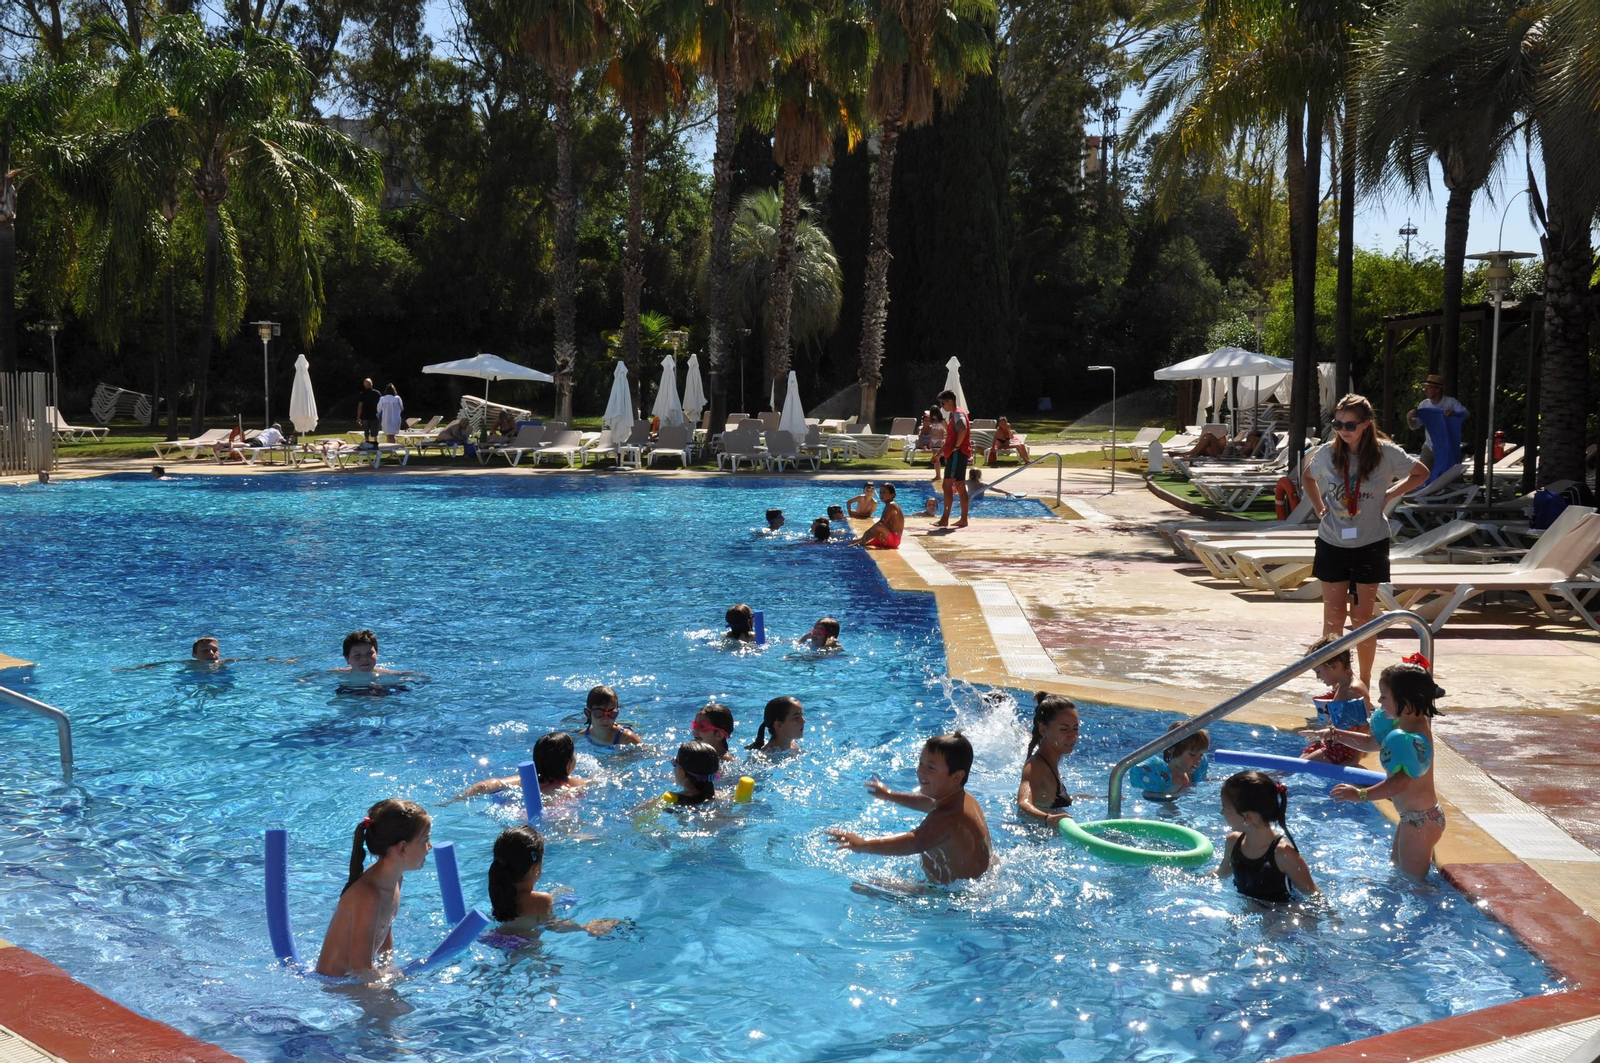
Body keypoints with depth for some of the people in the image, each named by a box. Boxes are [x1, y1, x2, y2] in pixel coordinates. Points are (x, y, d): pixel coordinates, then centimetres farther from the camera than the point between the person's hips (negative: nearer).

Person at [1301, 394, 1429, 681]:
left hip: (1370, 544, -2)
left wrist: (1390, 495, -3)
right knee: (1333, 616, 4)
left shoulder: (1386, 453, -11)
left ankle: (1364, 683, 20)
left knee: (1362, 616, 6)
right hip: (1332, 543, 2)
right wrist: (1319, 507, 4)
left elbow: (1422, 473, 7)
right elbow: (1307, 478, 17)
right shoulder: (1326, 454, -5)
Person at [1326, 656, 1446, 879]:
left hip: (1420, 819, -11)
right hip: (1412, 816, 11)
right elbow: (1372, 743, 18)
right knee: (1396, 866, 27)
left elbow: (1400, 781, -38)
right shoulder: (1402, 724, 1)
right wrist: (1335, 734, 12)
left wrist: (1362, 794, -45)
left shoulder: (1415, 738, -29)